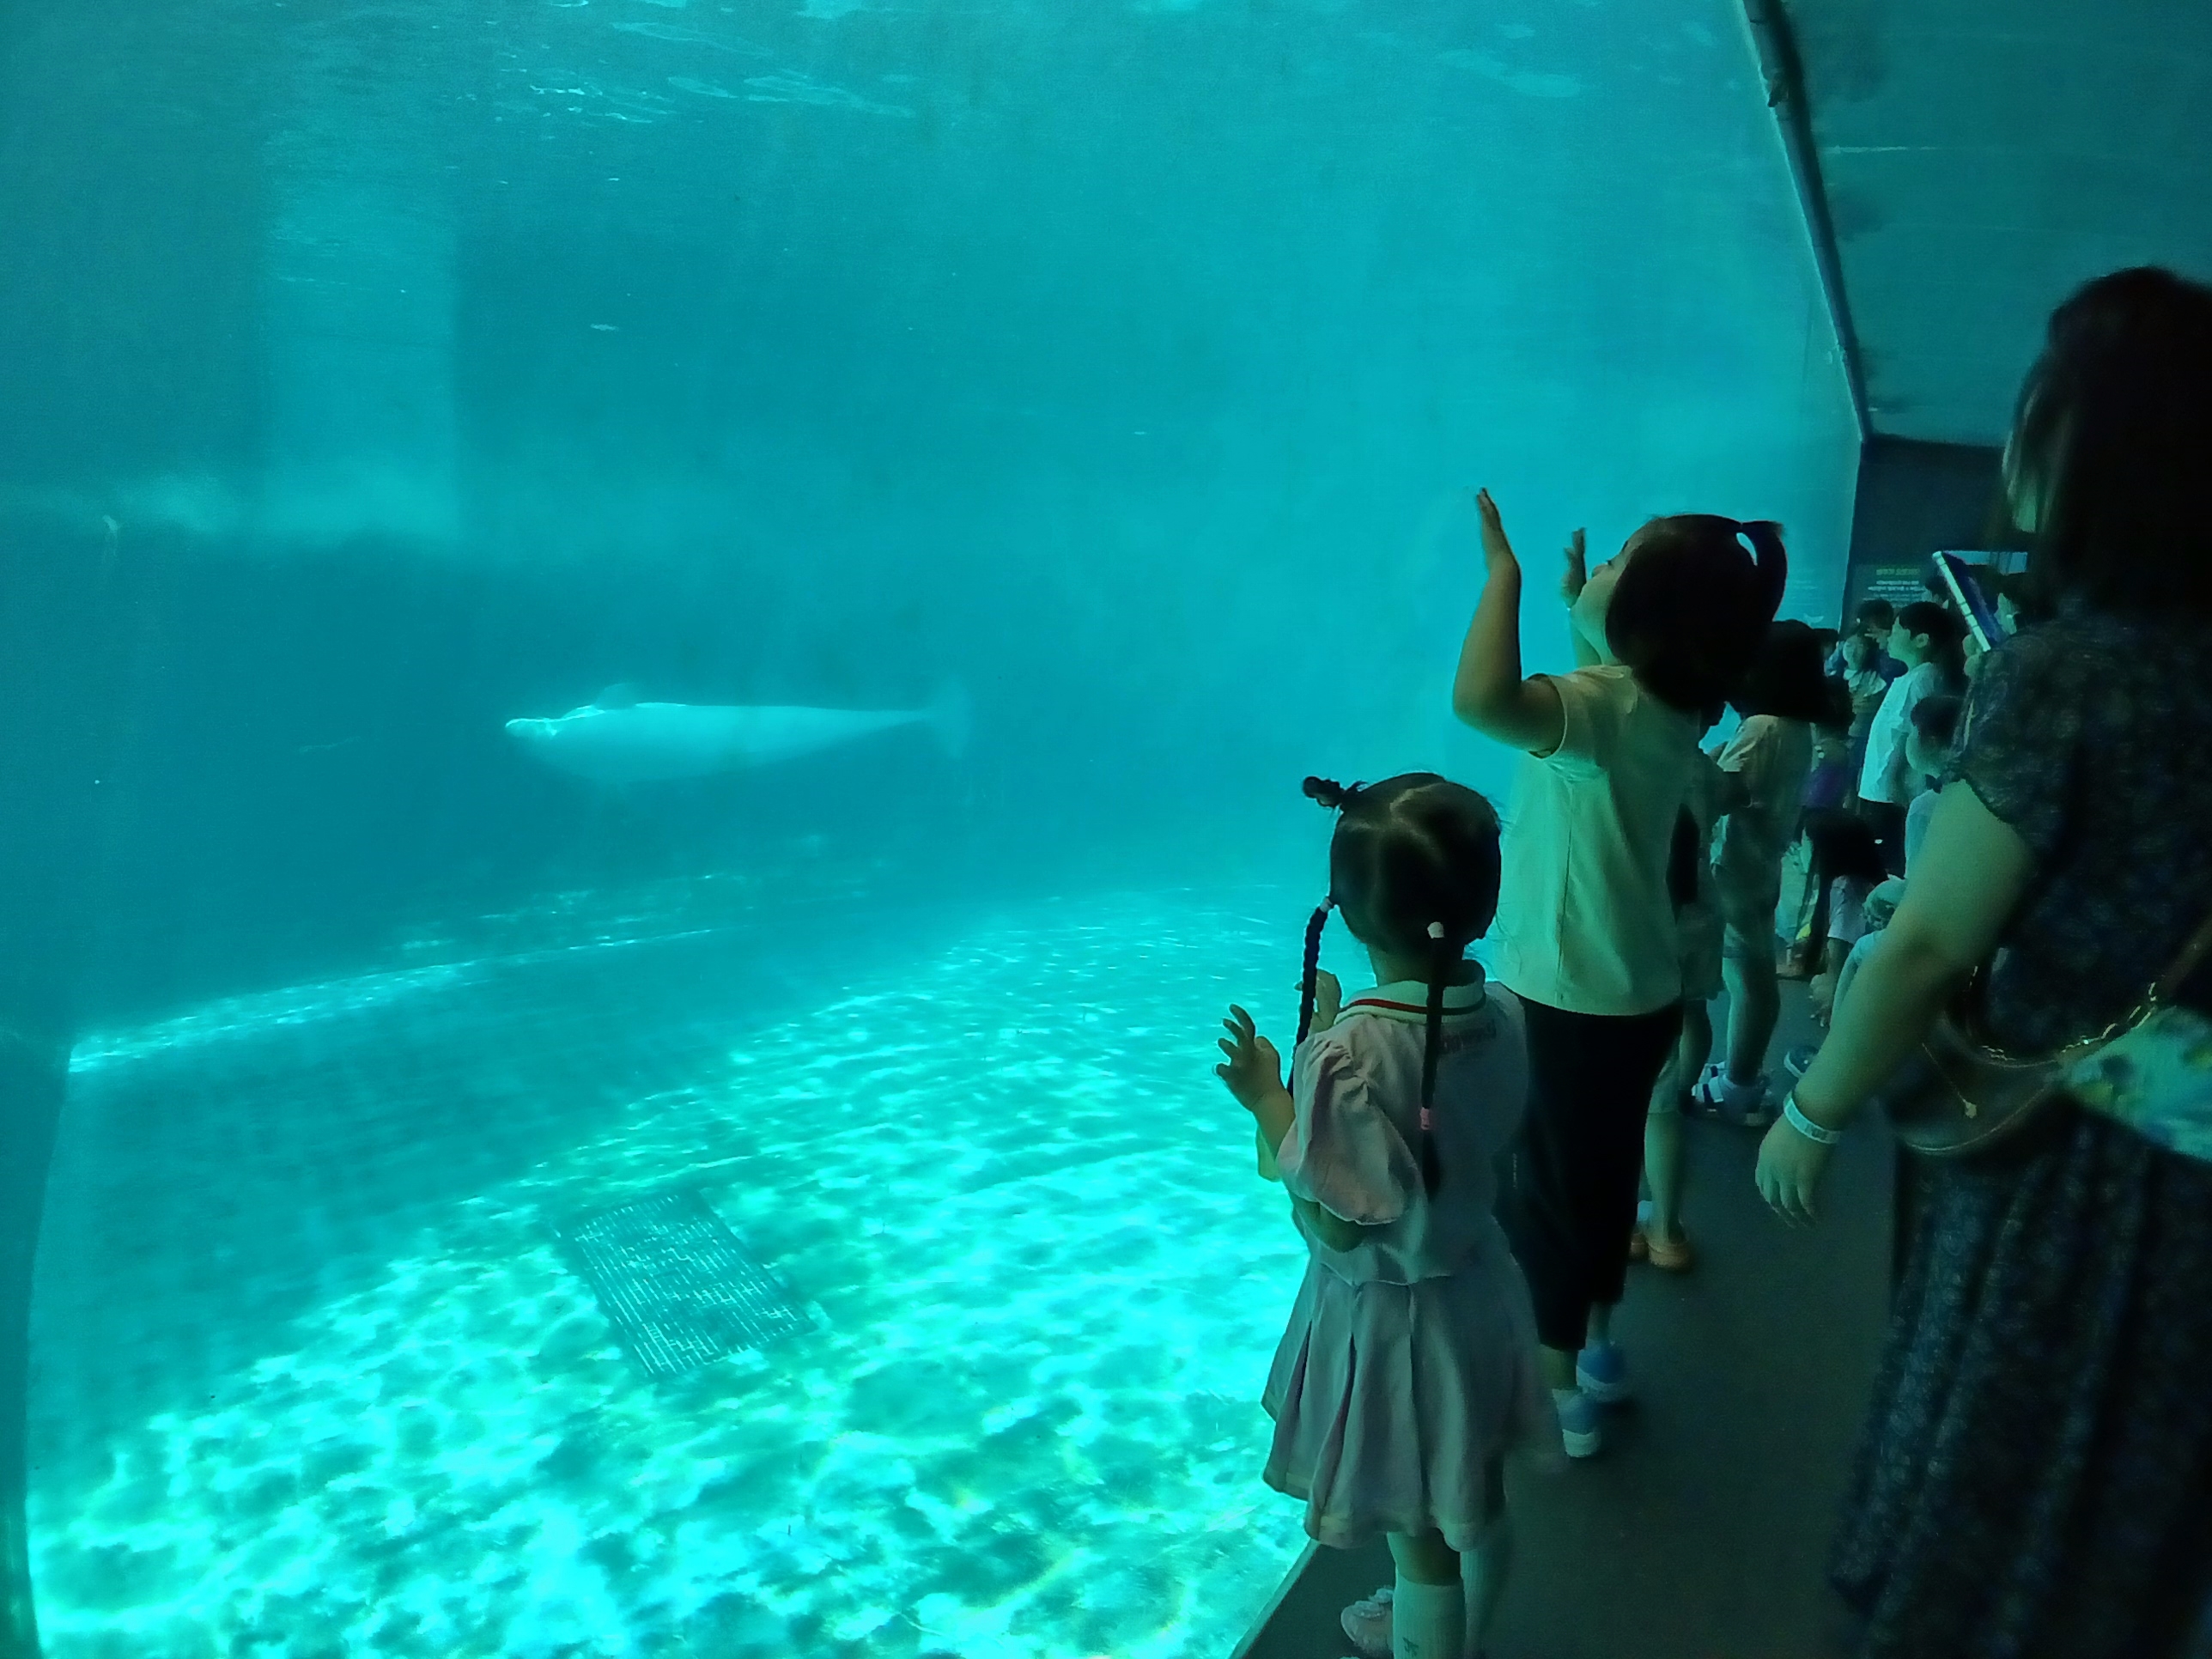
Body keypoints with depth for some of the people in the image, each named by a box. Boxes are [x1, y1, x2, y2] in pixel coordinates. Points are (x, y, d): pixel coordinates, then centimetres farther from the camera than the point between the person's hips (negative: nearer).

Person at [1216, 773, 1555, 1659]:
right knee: (1476, 1504, 29)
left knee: (1419, 1535, 15)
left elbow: (1339, 1227, -26)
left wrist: (1268, 1099, -19)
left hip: (1390, 1318, -7)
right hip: (1479, 1295, 7)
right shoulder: (1505, 1016, -10)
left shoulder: (1345, 1055, -31)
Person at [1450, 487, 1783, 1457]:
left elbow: (1483, 700, -48)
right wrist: (1577, 600, 21)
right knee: (1604, 1172, 22)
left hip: (1564, 998, -8)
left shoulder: (1605, 703, -26)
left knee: (1542, 1189, 8)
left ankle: (1559, 1390, 22)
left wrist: (1503, 569, -35)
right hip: (1636, 991, 8)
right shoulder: (1669, 701, 1)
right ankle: (1596, 1346, 40)